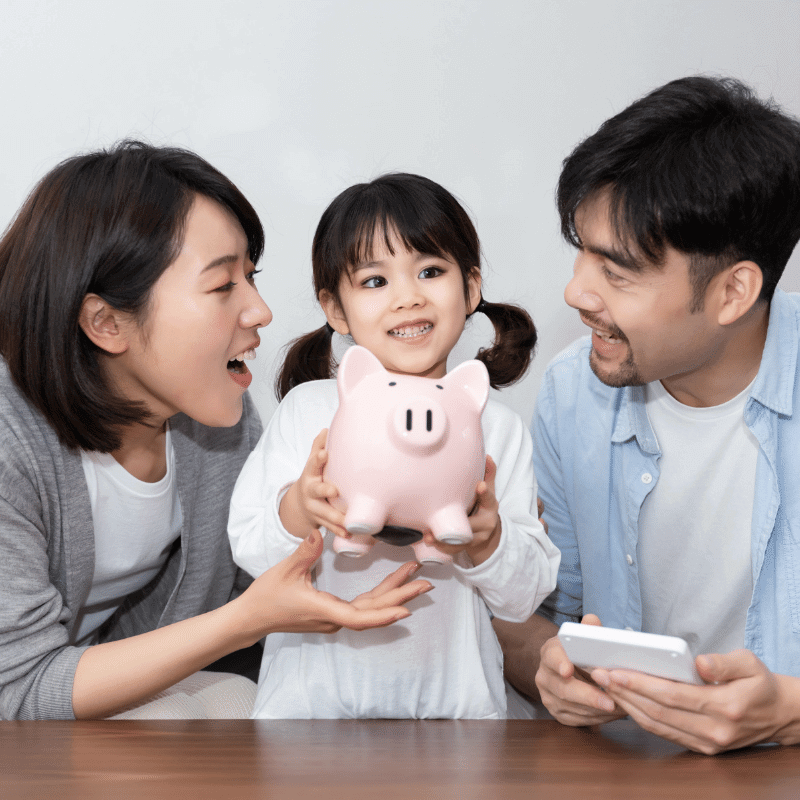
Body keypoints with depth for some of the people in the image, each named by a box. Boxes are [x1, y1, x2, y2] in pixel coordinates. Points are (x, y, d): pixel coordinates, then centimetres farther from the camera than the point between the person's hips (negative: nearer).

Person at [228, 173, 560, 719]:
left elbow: (526, 597, 3)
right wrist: (298, 511, -21)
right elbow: (250, 552, -2)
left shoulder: (498, 427, 4)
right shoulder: (309, 408, 2)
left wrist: (485, 540, -16)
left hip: (453, 699, 1)